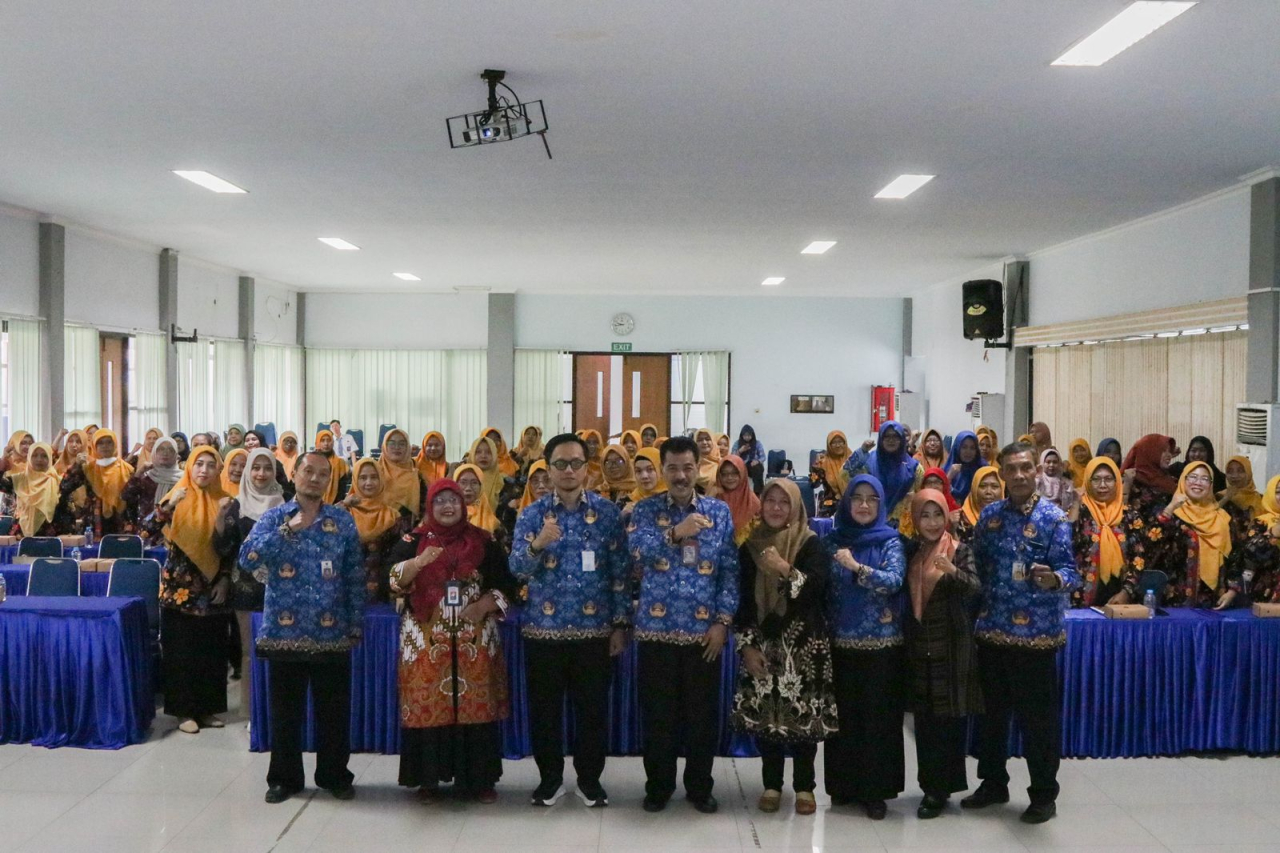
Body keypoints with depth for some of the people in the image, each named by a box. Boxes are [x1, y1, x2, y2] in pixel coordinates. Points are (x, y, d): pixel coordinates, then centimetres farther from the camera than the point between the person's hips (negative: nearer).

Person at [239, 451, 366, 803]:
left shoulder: (343, 522, 4)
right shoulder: (274, 517, 2)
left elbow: (354, 575, 5)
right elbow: (247, 559, -13)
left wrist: (356, 623, 1)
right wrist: (288, 530, -19)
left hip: (332, 633, 0)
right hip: (284, 632, 0)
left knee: (334, 709, 8)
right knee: (285, 710, 10)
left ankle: (335, 775, 24)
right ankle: (284, 777, 25)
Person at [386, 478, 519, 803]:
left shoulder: (483, 542, 7)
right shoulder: (413, 541, 3)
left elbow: (506, 584, 7)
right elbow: (396, 582, -10)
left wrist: (484, 605, -10)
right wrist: (419, 562, -27)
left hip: (474, 640, 1)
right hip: (425, 640, -1)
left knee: (475, 705, 2)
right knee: (428, 706, 0)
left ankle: (477, 778, 14)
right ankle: (428, 779, 12)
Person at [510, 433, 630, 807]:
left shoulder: (607, 511, 0)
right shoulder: (532, 513, 1)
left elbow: (620, 570, 1)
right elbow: (517, 569, -8)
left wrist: (620, 624, -3)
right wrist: (536, 544, -28)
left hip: (595, 628, 0)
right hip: (544, 628, 0)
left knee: (593, 706, 8)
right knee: (545, 707, 9)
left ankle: (590, 778, 25)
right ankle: (549, 777, 27)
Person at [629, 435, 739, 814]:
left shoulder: (719, 511, 5)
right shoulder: (646, 509, 3)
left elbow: (730, 571, 2)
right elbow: (637, 550, -16)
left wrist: (723, 621, -5)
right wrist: (675, 533, -30)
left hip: (704, 629, 1)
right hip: (657, 627, 0)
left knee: (703, 712, 9)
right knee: (658, 713, 8)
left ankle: (700, 787, 26)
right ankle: (658, 786, 25)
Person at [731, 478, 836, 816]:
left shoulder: (811, 544, -2)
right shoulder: (750, 546, 6)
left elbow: (815, 588, -14)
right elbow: (743, 600, 6)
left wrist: (785, 570, -28)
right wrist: (747, 645, -1)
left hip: (804, 643, -2)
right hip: (762, 643, 2)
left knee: (804, 715, -2)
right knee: (764, 714, 4)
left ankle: (804, 786, 14)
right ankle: (771, 785, 19)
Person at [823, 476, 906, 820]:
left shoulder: (890, 541, 0)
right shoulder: (834, 539, 6)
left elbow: (894, 581, -17)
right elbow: (824, 590, 7)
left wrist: (856, 567, -26)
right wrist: (824, 631, 1)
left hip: (881, 643, -2)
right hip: (842, 641, 2)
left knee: (878, 716, 3)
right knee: (844, 715, 7)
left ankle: (875, 791, 13)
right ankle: (844, 785, 20)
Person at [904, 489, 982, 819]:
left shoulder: (960, 550, -5)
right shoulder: (910, 551, 8)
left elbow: (975, 588, -20)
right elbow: (902, 592, 12)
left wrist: (953, 571, -38)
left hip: (951, 648, -4)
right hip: (919, 646, 4)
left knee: (948, 717, -2)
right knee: (923, 718, 8)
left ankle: (939, 788, 7)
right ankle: (932, 784, 19)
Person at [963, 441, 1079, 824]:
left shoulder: (1054, 518, -8)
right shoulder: (989, 515, 6)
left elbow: (1070, 570, -15)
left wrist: (1053, 580, -36)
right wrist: (981, 606, 7)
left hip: (1036, 633, -5)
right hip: (992, 630, 5)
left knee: (1038, 716, 4)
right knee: (993, 711, 15)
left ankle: (1044, 795, 19)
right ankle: (993, 782, 31)